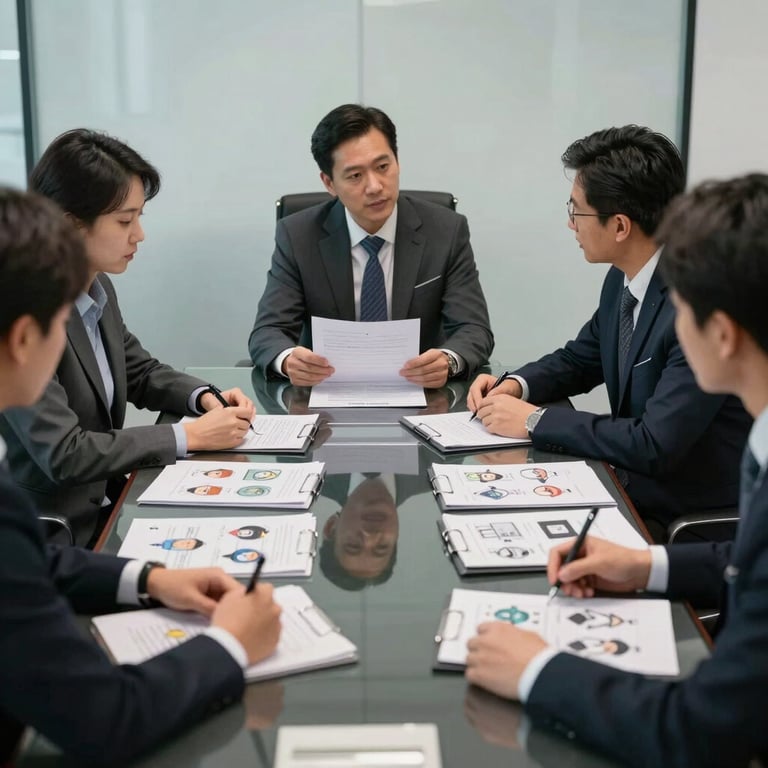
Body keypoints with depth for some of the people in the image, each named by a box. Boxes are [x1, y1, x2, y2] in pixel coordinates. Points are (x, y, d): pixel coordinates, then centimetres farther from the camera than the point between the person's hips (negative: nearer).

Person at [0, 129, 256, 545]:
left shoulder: (98, 289, 1)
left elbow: (140, 372, 18)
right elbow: (63, 455, -25)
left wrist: (205, 398, -1)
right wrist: (189, 436, -20)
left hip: (111, 500, 7)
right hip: (60, 532, -7)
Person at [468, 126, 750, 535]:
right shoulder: (623, 279, 1)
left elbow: (655, 446, -28)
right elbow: (578, 361, 18)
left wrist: (535, 420, -20)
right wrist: (515, 385, -2)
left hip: (690, 516, -7)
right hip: (628, 482, 7)